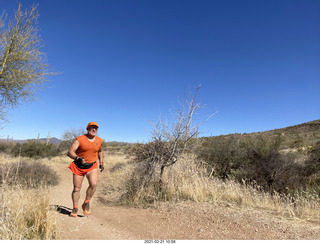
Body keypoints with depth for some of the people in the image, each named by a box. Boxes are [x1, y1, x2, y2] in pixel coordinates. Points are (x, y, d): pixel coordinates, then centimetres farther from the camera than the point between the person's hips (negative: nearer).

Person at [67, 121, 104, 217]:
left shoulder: (99, 140, 3)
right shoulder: (80, 139, -9)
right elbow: (70, 152, -14)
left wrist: (101, 163, 16)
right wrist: (77, 158, -33)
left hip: (92, 166, 2)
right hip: (79, 166, -1)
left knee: (93, 184, -22)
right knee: (76, 188, 4)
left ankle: (86, 204, 2)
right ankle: (75, 209, 27)